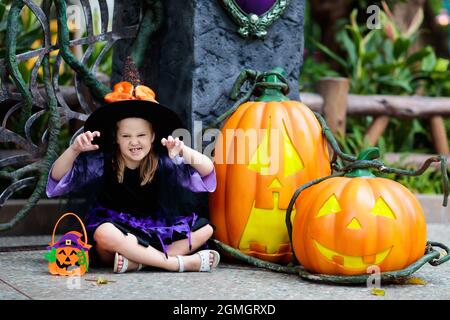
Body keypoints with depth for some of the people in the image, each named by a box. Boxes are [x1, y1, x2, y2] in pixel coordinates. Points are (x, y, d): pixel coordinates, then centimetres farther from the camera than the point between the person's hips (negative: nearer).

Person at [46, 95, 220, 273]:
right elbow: (58, 179, -11)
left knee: (205, 229, -15)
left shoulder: (163, 162, -10)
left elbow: (207, 171, -17)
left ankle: (135, 262, -30)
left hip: (155, 235, 2)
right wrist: (74, 149, -29)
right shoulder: (102, 162, -10)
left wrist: (184, 151, -37)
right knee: (104, 233, -37)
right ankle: (183, 263, -32)